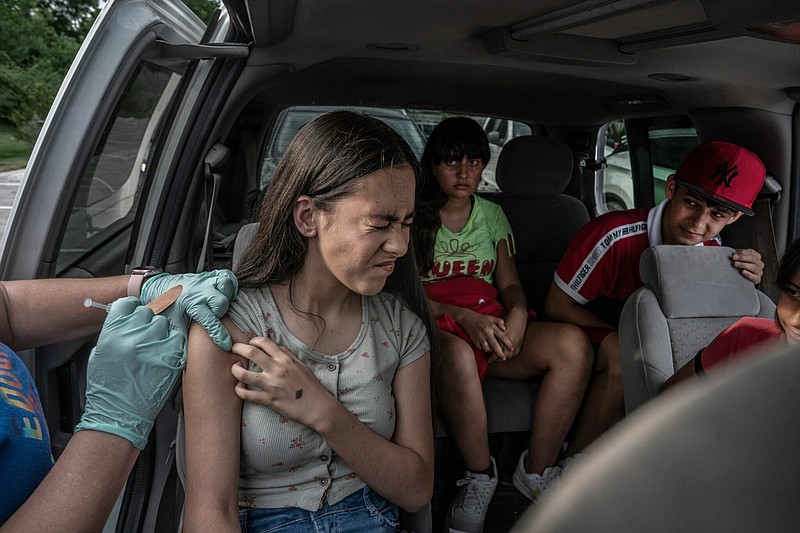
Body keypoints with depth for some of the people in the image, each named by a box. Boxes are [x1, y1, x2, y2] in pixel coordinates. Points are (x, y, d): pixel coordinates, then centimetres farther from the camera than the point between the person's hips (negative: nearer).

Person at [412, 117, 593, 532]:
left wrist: (517, 312, -9)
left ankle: (536, 472, -8)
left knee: (573, 345, -24)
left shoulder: (492, 215, 19)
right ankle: (480, 477, -15)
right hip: (435, 327, -4)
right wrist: (463, 317, -19)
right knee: (457, 356, -41)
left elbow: (510, 283, 16)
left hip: (492, 322, 4)